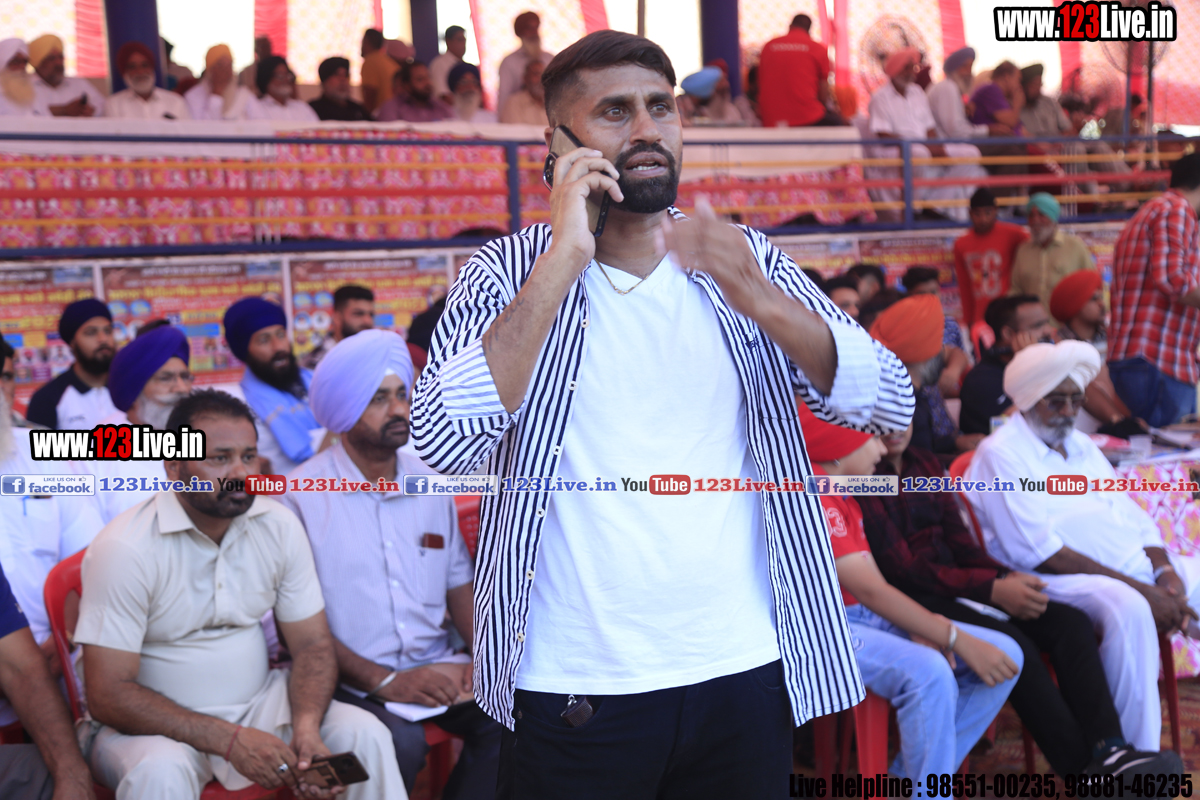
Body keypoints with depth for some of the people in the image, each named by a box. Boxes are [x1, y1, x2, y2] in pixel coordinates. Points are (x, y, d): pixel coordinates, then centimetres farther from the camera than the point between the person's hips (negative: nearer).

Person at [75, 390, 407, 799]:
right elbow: (108, 695, -20)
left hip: (259, 703, 5)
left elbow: (312, 645, 2)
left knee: (364, 734, -17)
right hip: (156, 723, -4)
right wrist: (228, 740, -27)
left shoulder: (280, 527, -2)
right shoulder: (125, 549, -18)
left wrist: (307, 727, -19)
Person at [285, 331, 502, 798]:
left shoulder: (430, 482, 12)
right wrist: (385, 682, -16)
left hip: (437, 668, 4)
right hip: (352, 682, -4)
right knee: (400, 742, -33)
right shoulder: (301, 496, -6)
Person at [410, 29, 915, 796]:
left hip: (745, 672, 3)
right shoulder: (510, 271, -3)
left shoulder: (747, 259, 4)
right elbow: (445, 443, -18)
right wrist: (564, 260, -20)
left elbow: (893, 403, -5)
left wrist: (758, 300, -21)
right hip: (574, 691, -2)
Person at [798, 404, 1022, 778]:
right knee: (927, 671, -36)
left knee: (1006, 655, -1)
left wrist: (921, 628, -9)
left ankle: (909, 777, 0)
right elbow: (869, 590, -20)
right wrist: (957, 640, -20)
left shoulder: (841, 495, 18)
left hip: (865, 618, 10)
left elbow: (875, 583, 11)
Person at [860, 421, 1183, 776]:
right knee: (1012, 643, -31)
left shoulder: (925, 464, 16)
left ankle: (1110, 750, -27)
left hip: (954, 583, 8)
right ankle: (1085, 768, -25)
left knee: (1072, 623, -13)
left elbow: (958, 540, 15)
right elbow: (901, 567, -15)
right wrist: (992, 590, -20)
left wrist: (1006, 577, -5)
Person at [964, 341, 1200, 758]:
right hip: (1060, 581, -9)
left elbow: (1134, 517, 17)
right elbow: (1040, 552, -16)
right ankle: (1138, 755, -28)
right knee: (1127, 608, -36)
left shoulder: (1081, 445, 20)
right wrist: (1140, 589, -19)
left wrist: (1166, 573, -5)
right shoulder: (1001, 454, -6)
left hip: (1136, 568, 9)